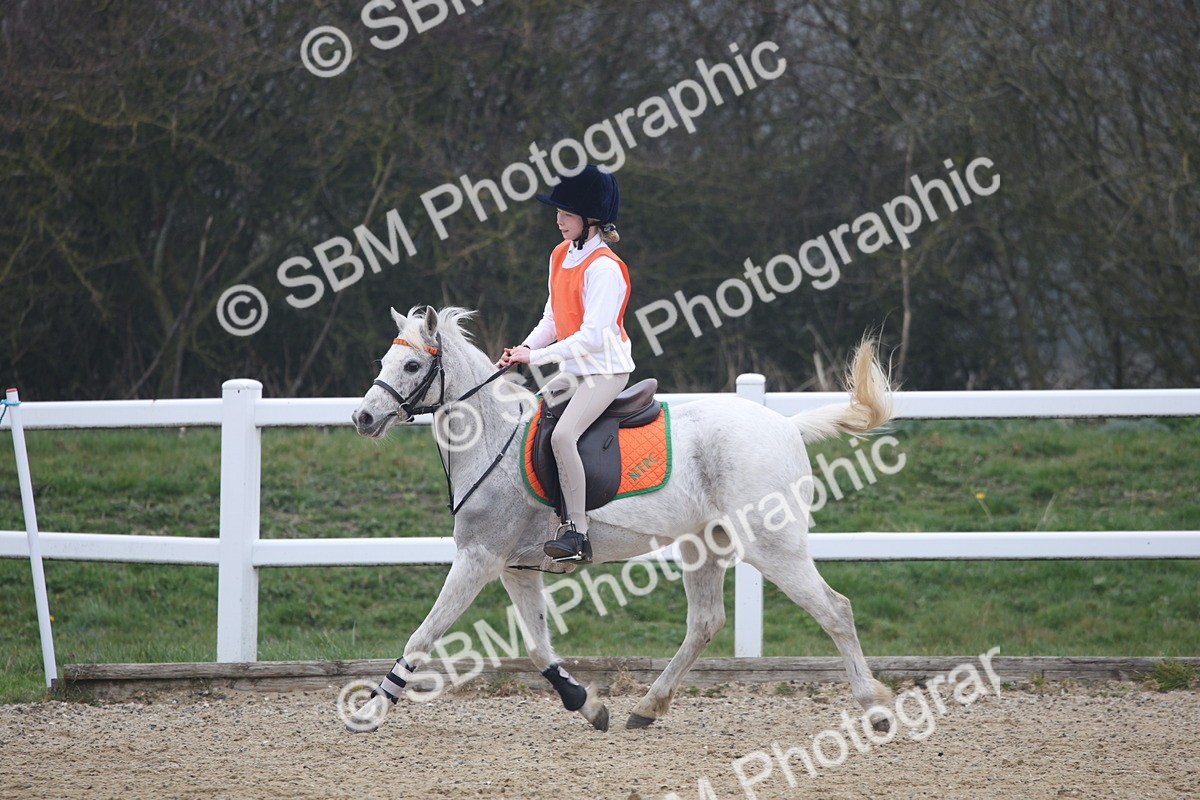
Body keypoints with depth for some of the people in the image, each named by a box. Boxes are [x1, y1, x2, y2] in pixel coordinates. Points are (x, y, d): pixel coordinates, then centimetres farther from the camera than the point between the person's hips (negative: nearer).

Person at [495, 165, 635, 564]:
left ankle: (577, 531, -26)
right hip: (573, 369, 10)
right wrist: (526, 347, -3)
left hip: (605, 369, -10)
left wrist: (536, 356, -22)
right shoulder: (562, 255, 10)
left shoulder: (604, 268, -18)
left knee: (563, 434, -27)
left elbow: (592, 336, -23)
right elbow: (553, 318, 16)